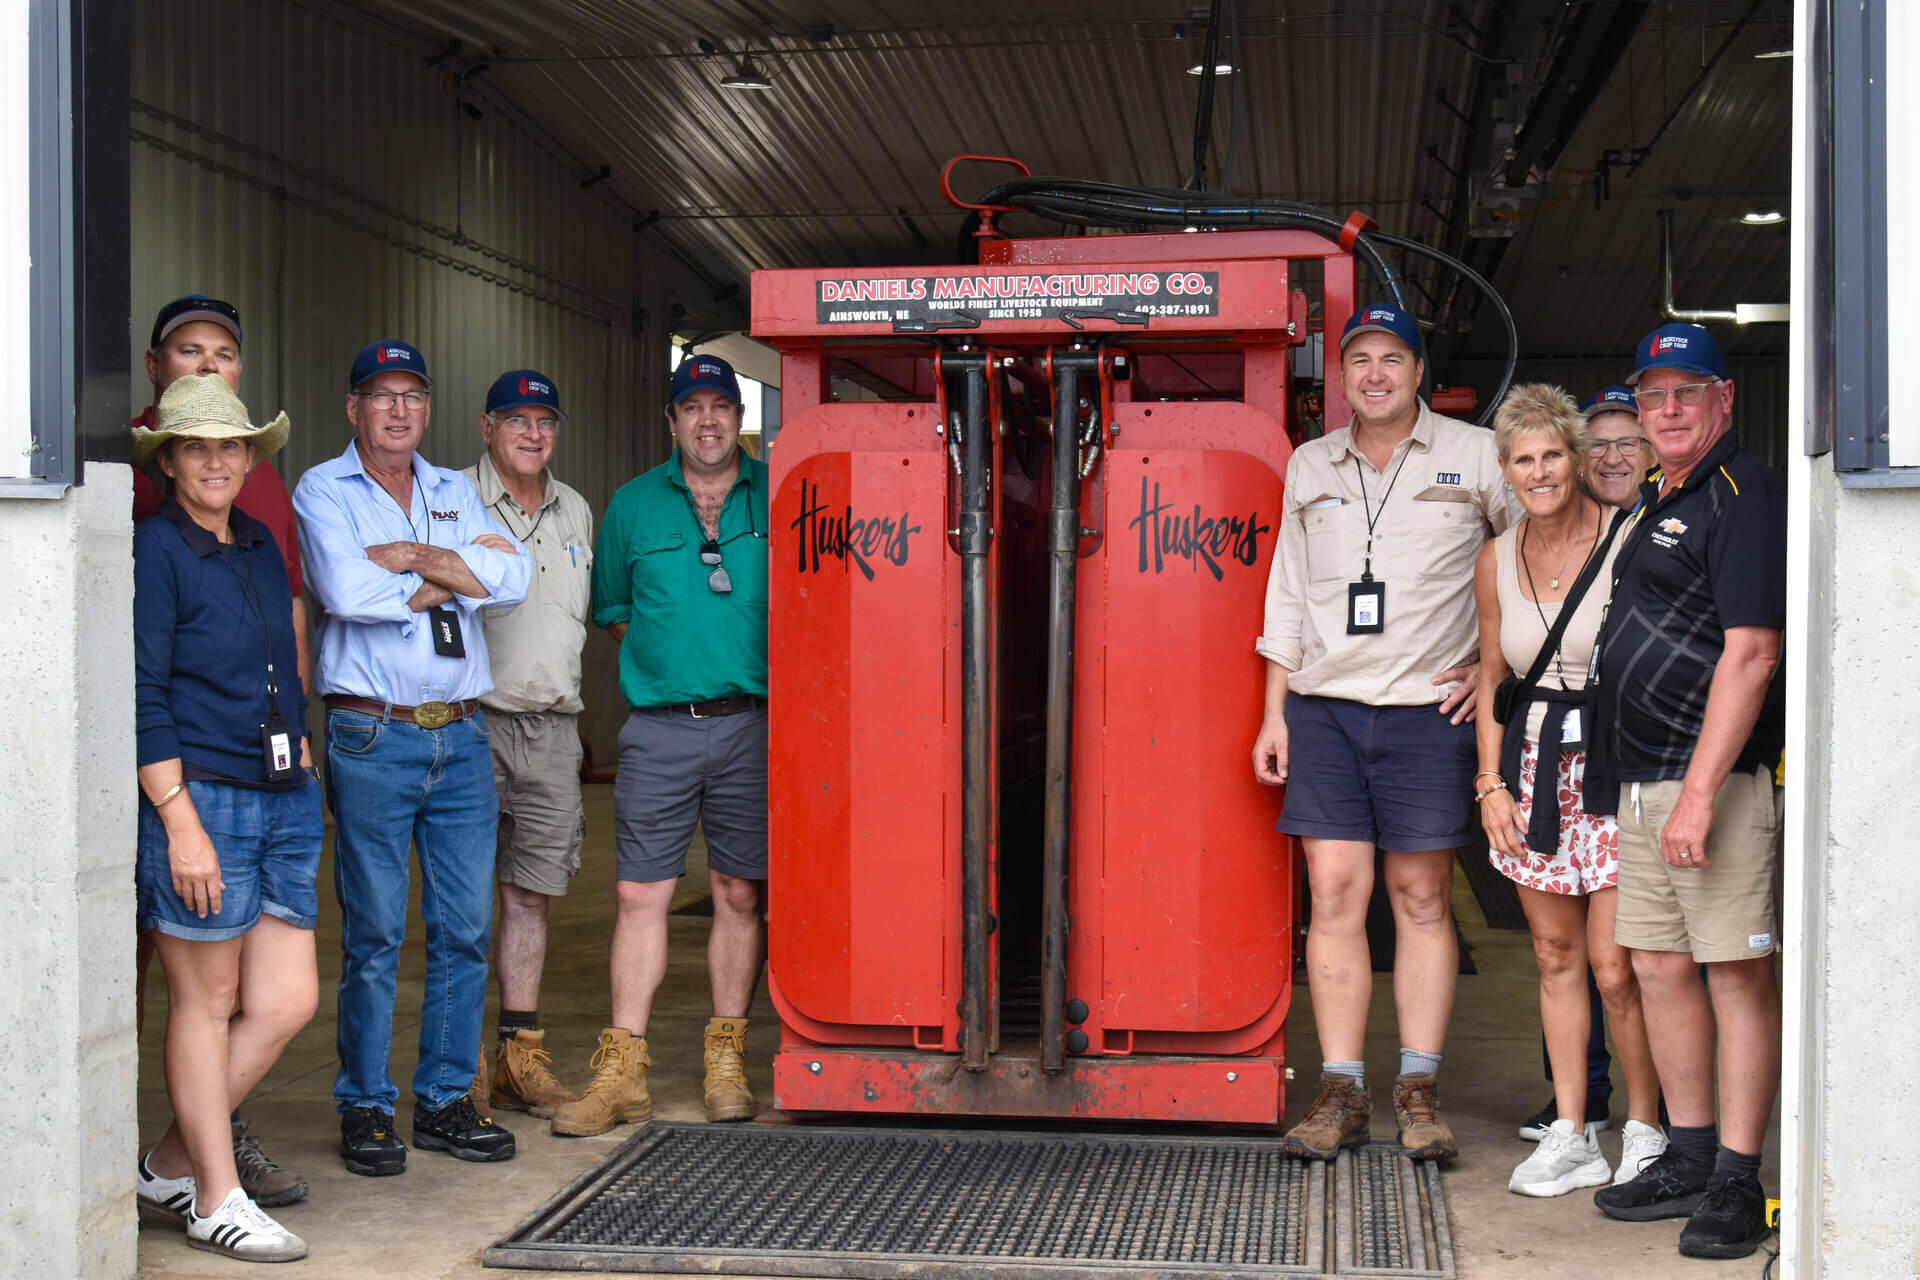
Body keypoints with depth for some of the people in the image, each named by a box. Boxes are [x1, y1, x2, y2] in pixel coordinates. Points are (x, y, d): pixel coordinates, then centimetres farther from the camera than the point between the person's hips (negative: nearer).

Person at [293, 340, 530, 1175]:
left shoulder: (455, 493, 16)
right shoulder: (323, 491, 3)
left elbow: (512, 581, 1)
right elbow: (345, 591, -16)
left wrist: (416, 556, -10)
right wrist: (460, 574, -6)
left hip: (461, 736, 5)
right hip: (371, 737, -4)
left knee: (464, 927, 5)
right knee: (374, 933, -1)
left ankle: (445, 1100, 16)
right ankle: (365, 1109, 10)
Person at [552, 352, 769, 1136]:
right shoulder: (634, 505, 9)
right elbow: (612, 610, 18)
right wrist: (665, 663, 9)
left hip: (751, 725, 0)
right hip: (658, 726, 1)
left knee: (739, 894, 5)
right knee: (640, 894, -1)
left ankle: (726, 1062, 14)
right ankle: (622, 1071, 4)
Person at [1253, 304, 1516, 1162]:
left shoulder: (1476, 457, 2)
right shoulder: (1309, 466, 12)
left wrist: (1497, 665, 2)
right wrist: (1273, 713, 10)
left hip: (1428, 708, -2)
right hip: (1323, 707, 3)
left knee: (1421, 897, 2)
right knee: (1335, 893, 0)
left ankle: (1419, 1091, 10)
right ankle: (1341, 1091, 6)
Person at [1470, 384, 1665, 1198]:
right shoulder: (1496, 562, 8)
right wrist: (1492, 784, 8)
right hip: (1535, 769, 5)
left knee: (1616, 967, -6)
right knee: (1556, 957, 9)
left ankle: (1646, 1133, 13)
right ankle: (1570, 1137, 17)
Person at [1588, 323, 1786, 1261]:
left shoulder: (1744, 496, -10)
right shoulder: (1651, 501, 18)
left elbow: (1749, 655, -18)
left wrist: (1700, 791, -22)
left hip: (1719, 775, -9)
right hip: (1639, 779, 9)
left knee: (1737, 973, -3)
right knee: (1660, 968, 12)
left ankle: (1736, 1183, 3)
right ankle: (1689, 1158, 22)